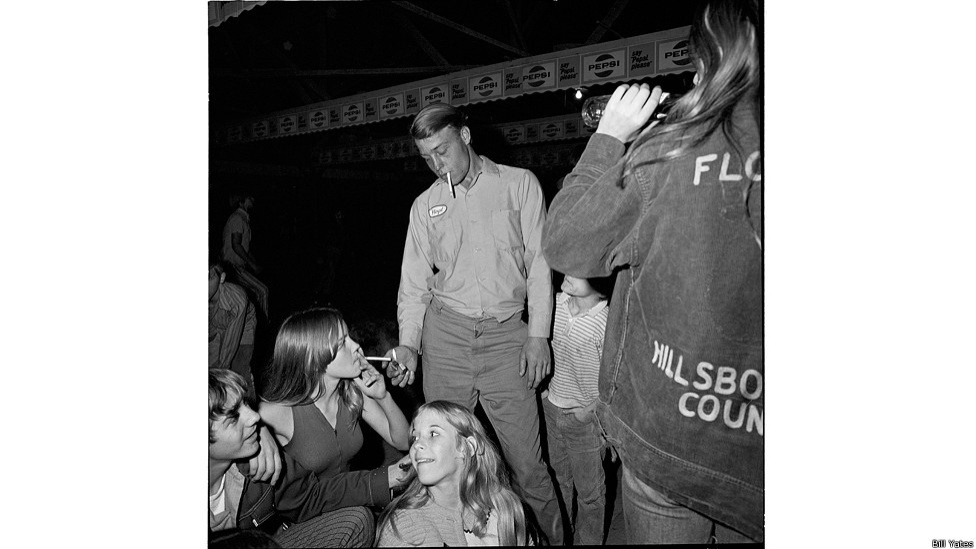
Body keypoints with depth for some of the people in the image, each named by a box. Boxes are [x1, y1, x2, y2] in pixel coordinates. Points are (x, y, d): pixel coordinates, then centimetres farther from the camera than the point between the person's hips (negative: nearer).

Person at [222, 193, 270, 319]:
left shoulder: (244, 219, 19)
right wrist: (252, 264, -17)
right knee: (262, 290, -16)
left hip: (239, 265, 10)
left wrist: (255, 263, 14)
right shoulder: (237, 219, -12)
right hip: (233, 266, -10)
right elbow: (236, 245, -20)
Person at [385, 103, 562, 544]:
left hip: (507, 334, -2)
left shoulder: (519, 184, 4)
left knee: (526, 460, -2)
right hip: (446, 332, 3)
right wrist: (408, 343, -1)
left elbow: (538, 261, 1)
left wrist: (538, 335, -5)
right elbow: (414, 280, 12)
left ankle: (550, 537, 19)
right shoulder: (425, 205, 11)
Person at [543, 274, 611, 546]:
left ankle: (587, 541, 35)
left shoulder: (605, 323, -26)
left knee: (589, 491, 13)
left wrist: (588, 410, -12)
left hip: (585, 417, -5)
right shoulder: (555, 303, -9)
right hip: (552, 407, 6)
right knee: (559, 480, 25)